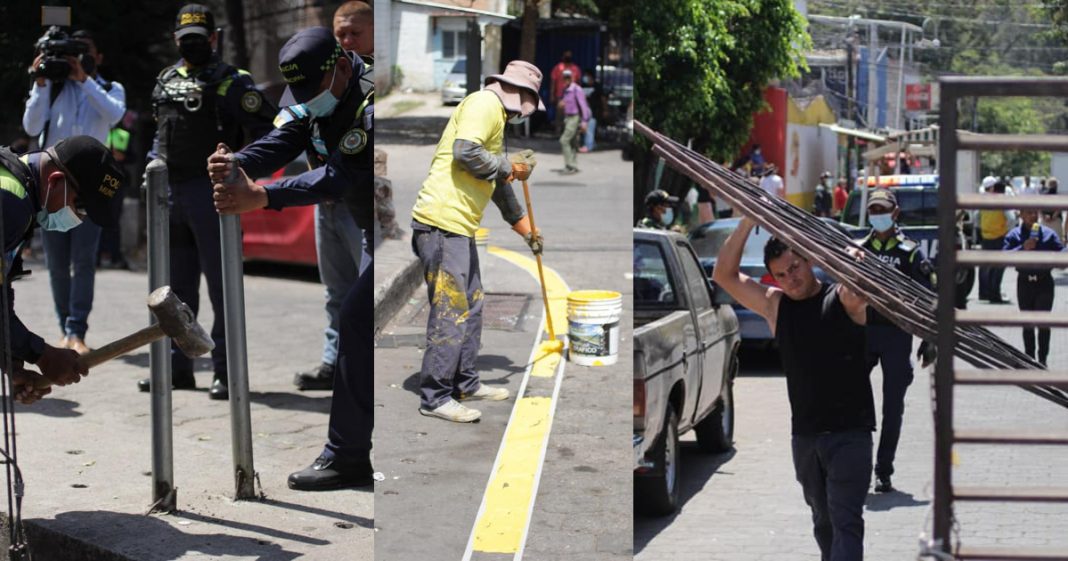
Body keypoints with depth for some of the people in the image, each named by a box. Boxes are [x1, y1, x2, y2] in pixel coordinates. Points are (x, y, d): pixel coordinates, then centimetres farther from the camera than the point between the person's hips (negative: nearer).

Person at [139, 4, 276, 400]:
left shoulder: (231, 83, -4)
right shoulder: (166, 81, 16)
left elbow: (267, 129, -7)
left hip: (210, 193, -7)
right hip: (171, 193, 7)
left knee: (220, 284, -5)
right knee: (178, 286, 12)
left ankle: (225, 371, -2)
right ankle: (177, 366, 19)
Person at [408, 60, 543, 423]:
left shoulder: (495, 117, 24)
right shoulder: (485, 104, -7)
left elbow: (499, 185, 33)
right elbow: (465, 152, -24)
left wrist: (526, 229, 39)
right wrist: (510, 167, -9)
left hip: (459, 228, 11)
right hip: (442, 223, -11)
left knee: (471, 306, 18)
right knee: (450, 311, -8)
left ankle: (466, 384, 28)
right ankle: (435, 398, -3)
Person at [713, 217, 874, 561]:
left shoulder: (844, 298, -4)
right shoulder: (774, 306, 7)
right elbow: (724, 275, 2)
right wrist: (748, 222, -6)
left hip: (851, 432, -5)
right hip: (805, 433, 5)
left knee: (846, 520, -12)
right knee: (823, 521, 15)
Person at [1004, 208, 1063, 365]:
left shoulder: (1048, 234, 3)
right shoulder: (1014, 235, 1)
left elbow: (1061, 252, -2)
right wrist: (1023, 248, -24)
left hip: (1044, 282, -1)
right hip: (1024, 282, 1)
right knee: (1027, 323, 12)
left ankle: (1042, 359, 1)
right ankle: (1030, 358, 23)